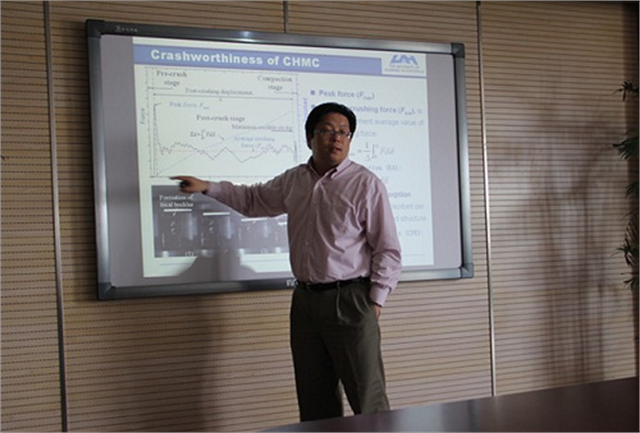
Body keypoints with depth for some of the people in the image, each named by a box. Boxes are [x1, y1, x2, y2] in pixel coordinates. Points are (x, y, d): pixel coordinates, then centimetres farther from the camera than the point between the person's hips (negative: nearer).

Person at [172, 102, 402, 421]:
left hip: (349, 300, -6)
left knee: (368, 401, -4)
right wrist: (208, 187, 21)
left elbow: (388, 250, -6)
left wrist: (375, 302, -11)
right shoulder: (293, 181, 11)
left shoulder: (366, 184, -6)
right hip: (305, 299, 6)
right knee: (315, 403, 12)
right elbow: (253, 199, 29)